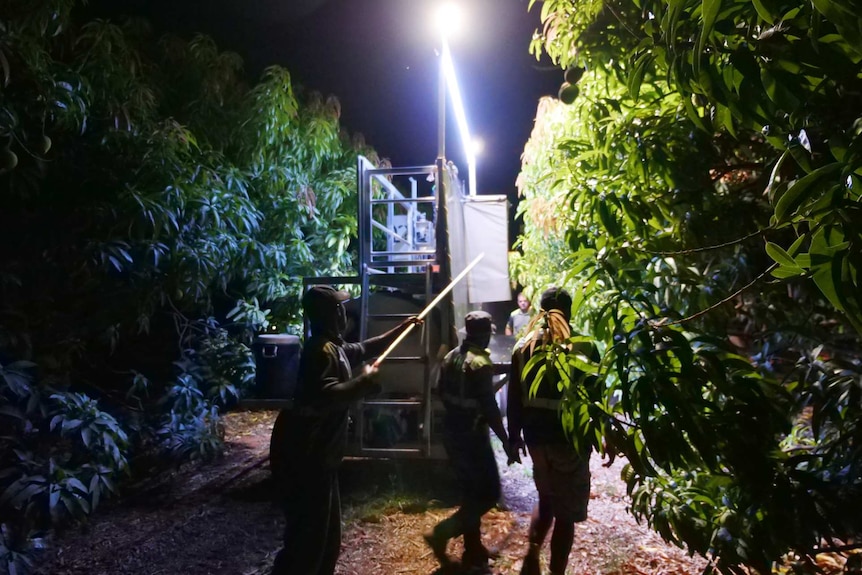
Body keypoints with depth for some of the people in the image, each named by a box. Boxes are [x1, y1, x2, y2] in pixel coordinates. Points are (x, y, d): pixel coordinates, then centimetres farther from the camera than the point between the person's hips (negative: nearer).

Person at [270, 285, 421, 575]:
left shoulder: (336, 347, 13)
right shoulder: (321, 349, -20)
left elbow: (366, 348, 32)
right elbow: (325, 397, -35)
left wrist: (401, 328, 35)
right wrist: (363, 381, -21)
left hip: (318, 458, 11)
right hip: (304, 459, -11)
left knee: (327, 537, 21)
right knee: (307, 540, -6)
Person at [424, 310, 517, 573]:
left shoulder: (451, 357, 6)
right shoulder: (480, 362, -19)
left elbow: (442, 392, 14)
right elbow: (488, 407, -20)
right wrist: (506, 440, -13)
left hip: (451, 431, 9)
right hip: (472, 435, -8)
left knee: (471, 491, 18)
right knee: (489, 493, 4)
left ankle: (473, 551, 26)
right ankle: (442, 532, -3)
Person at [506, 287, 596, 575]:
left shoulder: (524, 346, 1)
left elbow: (515, 398, 4)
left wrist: (514, 436, 14)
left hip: (536, 435, 4)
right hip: (569, 437, -4)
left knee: (546, 499, 24)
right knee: (566, 511, 9)